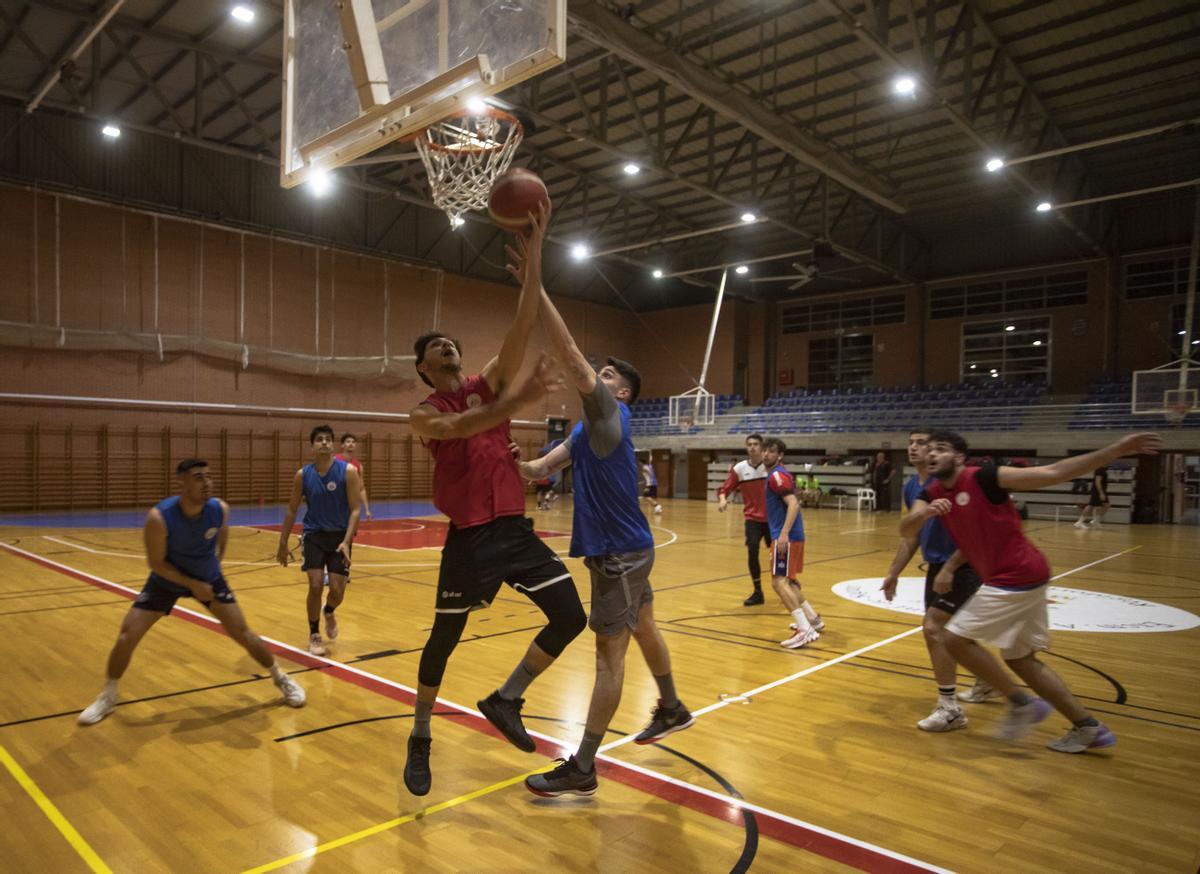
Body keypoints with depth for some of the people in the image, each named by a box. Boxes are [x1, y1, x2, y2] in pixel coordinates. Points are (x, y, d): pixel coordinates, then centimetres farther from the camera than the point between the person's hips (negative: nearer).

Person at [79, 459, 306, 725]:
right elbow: (156, 563, -20)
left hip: (209, 579, 1)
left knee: (243, 634, -2)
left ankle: (281, 679, 17)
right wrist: (192, 585, -24)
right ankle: (107, 696, 23)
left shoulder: (220, 509, -23)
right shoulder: (159, 518, -32)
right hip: (167, 580, -1)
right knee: (126, 636, -5)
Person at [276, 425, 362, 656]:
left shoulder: (348, 471, -12)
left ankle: (329, 612, 35)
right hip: (314, 535, 1)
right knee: (316, 586, -10)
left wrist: (346, 541, -23)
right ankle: (314, 635, 13)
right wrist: (283, 544, 5)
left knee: (337, 591, -3)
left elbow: (355, 510, -13)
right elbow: (292, 511, 5)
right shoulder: (302, 475, -5)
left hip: (339, 536, -1)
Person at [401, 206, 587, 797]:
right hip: (469, 538, -4)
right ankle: (420, 738, 31)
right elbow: (460, 426, -24)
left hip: (515, 527, 4)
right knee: (444, 640, 7)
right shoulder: (425, 414, 0)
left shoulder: (490, 382, 9)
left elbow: (523, 328, -4)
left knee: (570, 618, 0)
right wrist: (518, 399, -38)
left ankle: (505, 700, 20)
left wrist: (533, 257, -14)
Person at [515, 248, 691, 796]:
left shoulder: (611, 416, -14)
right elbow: (540, 469, 6)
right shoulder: (585, 430, 12)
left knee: (609, 653, -5)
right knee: (644, 630, 24)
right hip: (621, 549, 10)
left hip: (621, 551, -10)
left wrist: (535, 288, -28)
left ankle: (581, 770, 3)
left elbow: (571, 355, -26)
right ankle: (672, 710, 45)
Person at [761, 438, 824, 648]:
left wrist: (784, 534, -32)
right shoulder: (779, 473, 16)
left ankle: (805, 630, -17)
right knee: (787, 580, 22)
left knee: (778, 581, -13)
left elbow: (793, 504, -24)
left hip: (786, 536, -10)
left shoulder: (777, 475, -14)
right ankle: (812, 619, 32)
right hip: (791, 535, 10)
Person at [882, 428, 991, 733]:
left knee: (933, 627, -15)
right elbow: (912, 535, 16)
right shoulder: (911, 487, 6)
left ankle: (949, 708, -4)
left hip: (961, 567, -8)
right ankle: (986, 683, 43)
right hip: (937, 567, 8)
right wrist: (893, 573, 17)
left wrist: (949, 569, -33)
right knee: (950, 631, 18)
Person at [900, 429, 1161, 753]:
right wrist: (934, 530, -23)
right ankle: (1089, 727, 28)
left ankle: (1022, 703, 6)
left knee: (955, 637, -6)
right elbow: (906, 530, -4)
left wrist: (1117, 449, -20)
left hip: (1015, 578, -8)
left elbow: (1053, 473, -15)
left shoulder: (983, 477, -14)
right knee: (1020, 659, 18)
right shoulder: (932, 495, 7)